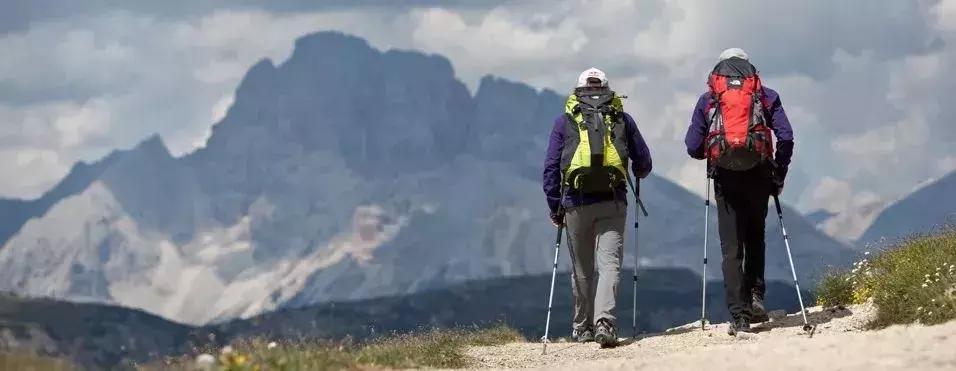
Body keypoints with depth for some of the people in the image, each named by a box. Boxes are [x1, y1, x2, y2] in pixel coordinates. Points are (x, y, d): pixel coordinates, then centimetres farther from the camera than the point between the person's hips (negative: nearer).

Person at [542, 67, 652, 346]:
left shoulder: (565, 121, 9)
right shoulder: (622, 119, 10)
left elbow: (551, 167, 6)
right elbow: (643, 162, 14)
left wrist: (555, 207, 12)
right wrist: (638, 173, 38)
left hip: (576, 202, 1)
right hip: (612, 202, -1)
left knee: (582, 269, 13)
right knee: (609, 263, -5)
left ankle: (583, 328, 23)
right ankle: (604, 321, -25)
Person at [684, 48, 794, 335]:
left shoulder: (707, 100, 9)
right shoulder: (767, 96, 9)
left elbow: (693, 147, 4)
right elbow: (786, 138, -1)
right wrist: (779, 176, 8)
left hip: (725, 179, -1)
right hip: (758, 177, 1)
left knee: (731, 248, 2)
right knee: (755, 239, 20)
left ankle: (738, 315, -6)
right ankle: (755, 295, 4)